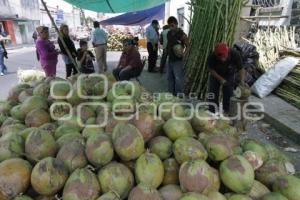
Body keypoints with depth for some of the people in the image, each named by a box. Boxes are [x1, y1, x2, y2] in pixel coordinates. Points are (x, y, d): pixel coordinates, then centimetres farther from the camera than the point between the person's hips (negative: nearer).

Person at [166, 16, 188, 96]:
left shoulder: (181, 34, -12)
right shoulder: (169, 33, 8)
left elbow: (188, 46, -13)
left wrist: (183, 54, -28)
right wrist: (167, 50, 9)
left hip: (178, 60, -7)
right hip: (170, 59, 7)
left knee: (178, 78, -7)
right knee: (170, 77, 14)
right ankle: (171, 94, 27)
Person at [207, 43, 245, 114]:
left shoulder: (235, 54, -30)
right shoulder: (212, 57, -32)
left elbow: (241, 69, -20)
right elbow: (211, 70, -16)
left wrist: (242, 81, -32)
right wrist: (220, 79, -25)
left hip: (229, 76, 0)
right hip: (216, 75, 0)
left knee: (228, 95, 2)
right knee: (212, 96, 1)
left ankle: (226, 112, 18)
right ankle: (212, 113, 16)